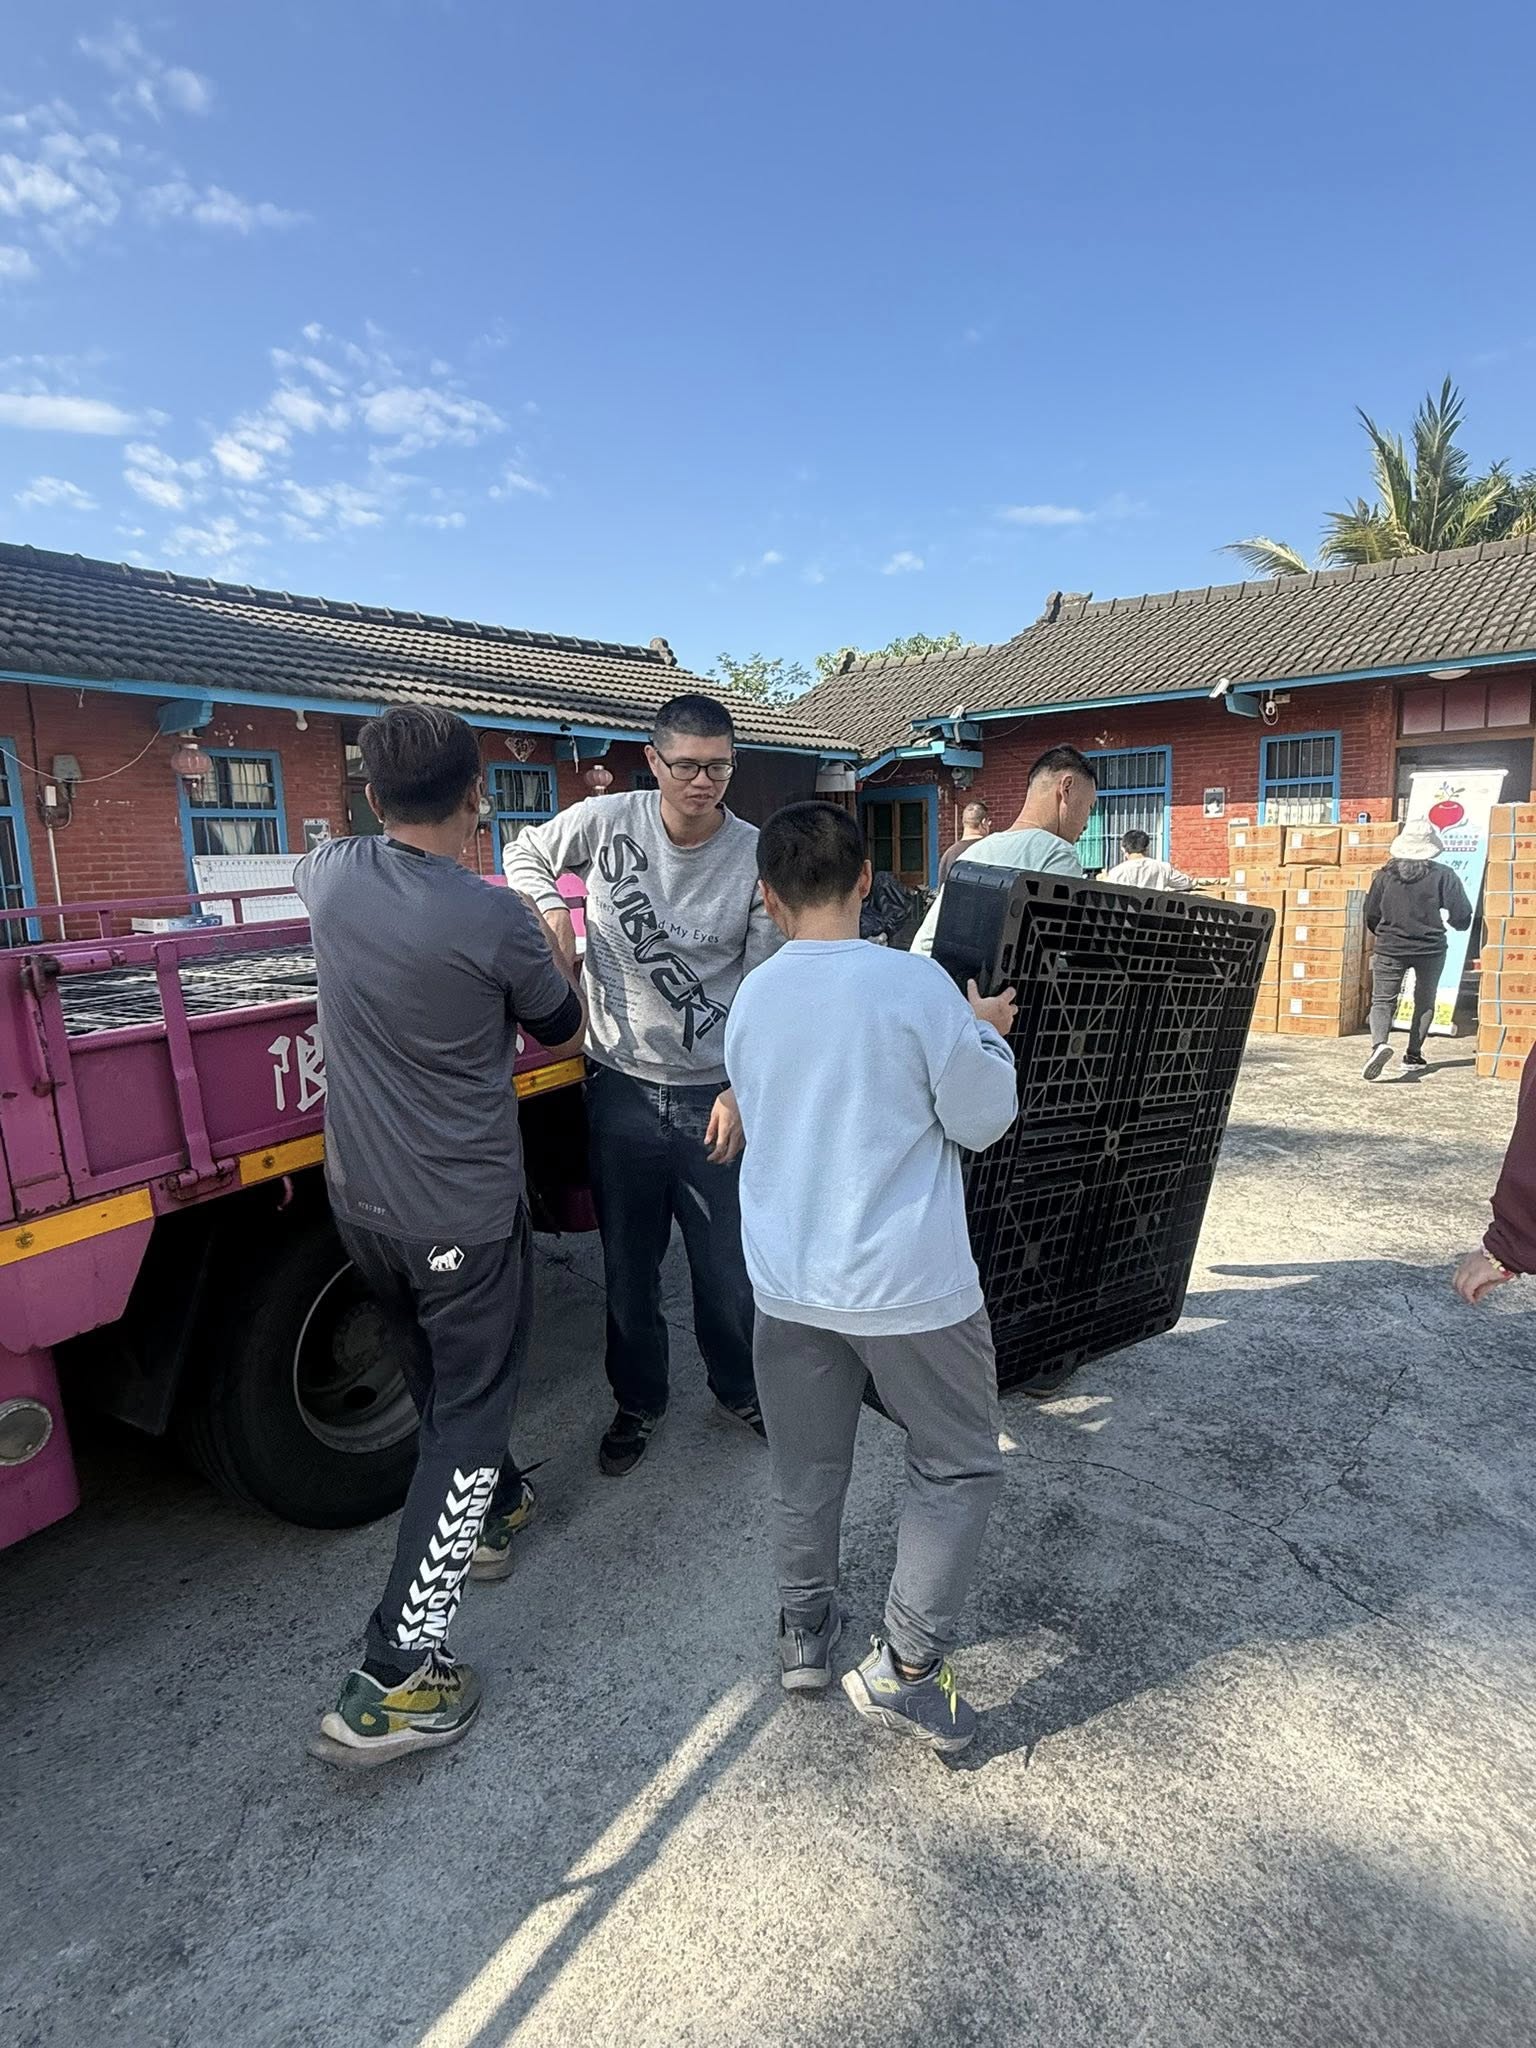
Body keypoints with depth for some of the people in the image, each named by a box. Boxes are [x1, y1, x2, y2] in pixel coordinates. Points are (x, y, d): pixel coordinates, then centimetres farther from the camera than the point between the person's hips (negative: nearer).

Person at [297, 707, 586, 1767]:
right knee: (471, 1409, 7)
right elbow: (562, 1031, -2)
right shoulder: (498, 920, -22)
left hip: (361, 1201, 7)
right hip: (464, 1213, -6)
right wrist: (555, 954, 17)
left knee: (438, 1365, 27)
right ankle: (394, 1682, 11)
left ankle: (490, 1507, 50)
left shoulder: (330, 877, -5)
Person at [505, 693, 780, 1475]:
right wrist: (549, 908, -7)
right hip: (623, 1087, 1)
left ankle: (740, 1388, 40)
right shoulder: (605, 821, -6)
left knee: (727, 1263, 11)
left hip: (714, 1094, -1)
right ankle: (639, 1402, 39)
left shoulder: (755, 856, -8)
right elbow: (523, 854, 14)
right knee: (629, 1264, 15)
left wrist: (739, 1090, -9)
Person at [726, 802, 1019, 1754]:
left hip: (788, 1279, 5)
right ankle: (906, 1665, 17)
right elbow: (982, 1119, -9)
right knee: (959, 1468, 16)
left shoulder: (751, 998, 1)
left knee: (807, 1470, 22)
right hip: (906, 1281, -5)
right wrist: (987, 1034, 9)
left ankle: (806, 1632, 37)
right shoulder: (914, 982, -16)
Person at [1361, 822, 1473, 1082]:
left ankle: (1379, 1043, -26)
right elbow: (1461, 915, -6)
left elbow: (1371, 916, 4)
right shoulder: (1443, 875, -6)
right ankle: (1413, 1053, 20)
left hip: (1390, 949, 0)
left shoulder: (1384, 875, -2)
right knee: (1425, 1002, 19)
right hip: (1431, 949, 0)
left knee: (1382, 1001, 0)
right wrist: (1456, 922, 18)